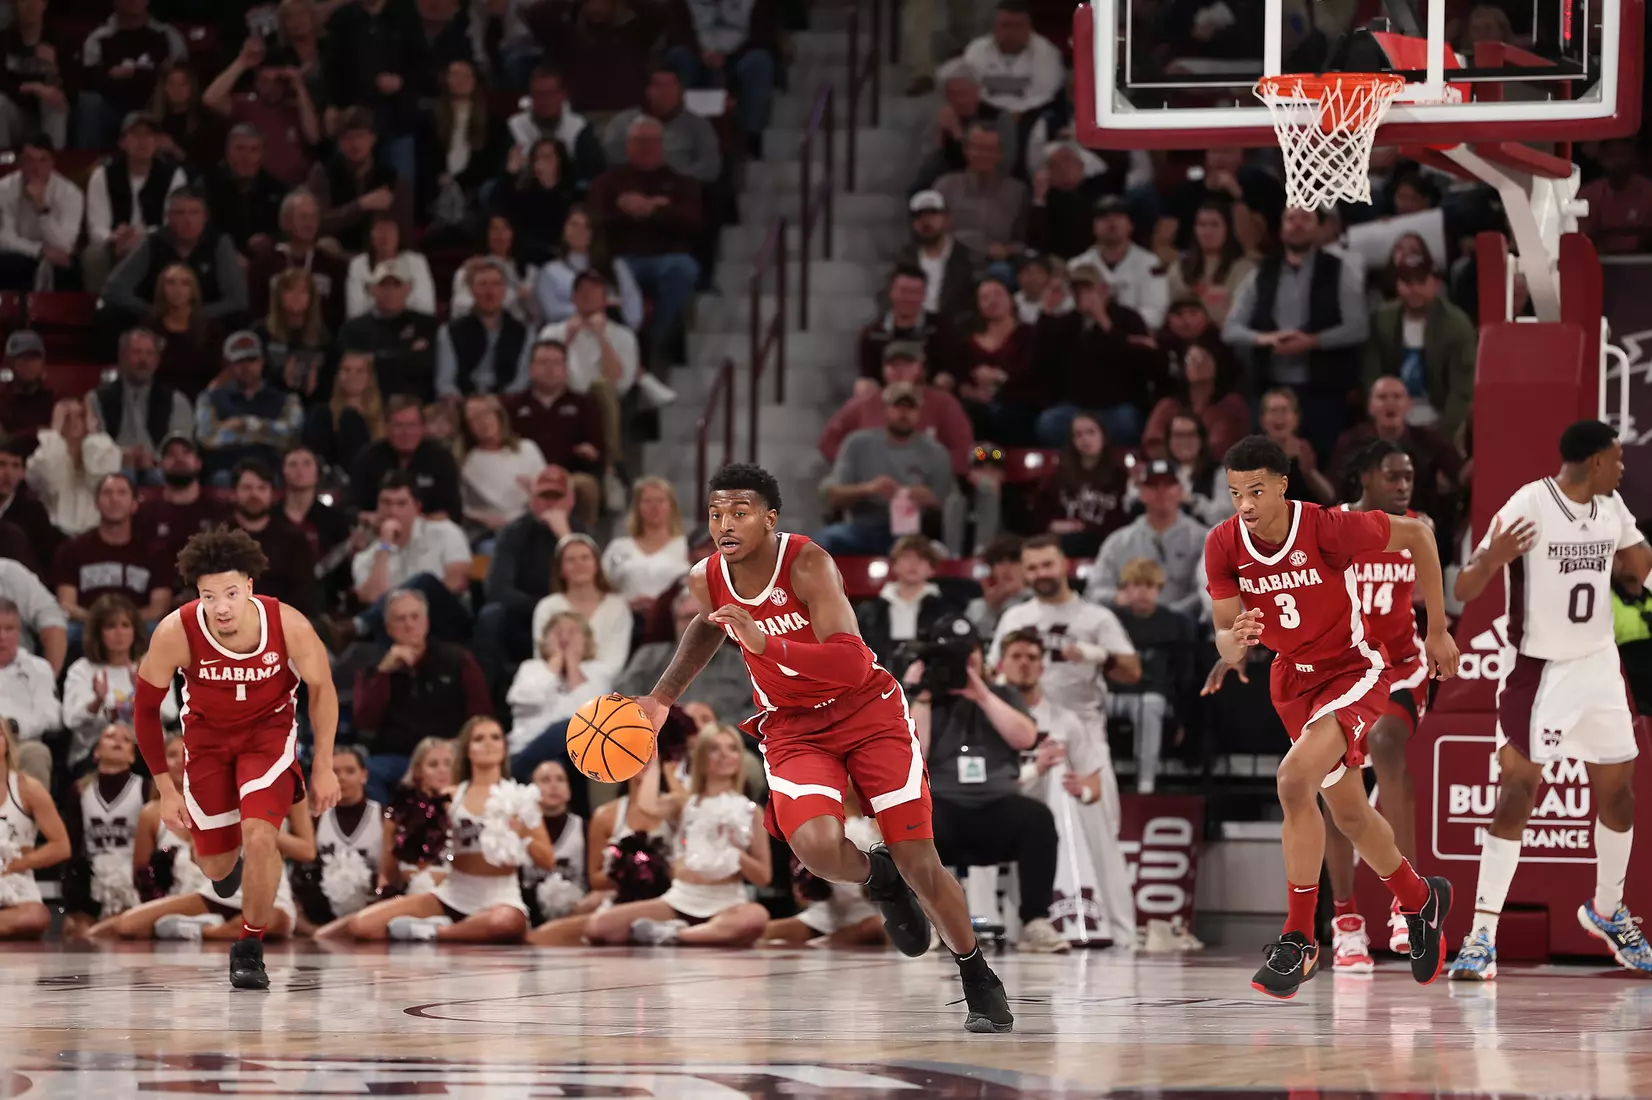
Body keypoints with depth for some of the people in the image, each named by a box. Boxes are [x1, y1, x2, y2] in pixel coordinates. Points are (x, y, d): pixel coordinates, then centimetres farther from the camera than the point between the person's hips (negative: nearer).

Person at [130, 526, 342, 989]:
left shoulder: (289, 627, -30)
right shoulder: (175, 633, -30)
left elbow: (321, 689, -9)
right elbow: (146, 708, -13)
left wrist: (323, 768, -4)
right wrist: (166, 789, -11)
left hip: (269, 729, -1)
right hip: (207, 733, 1)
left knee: (259, 836, -22)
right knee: (216, 865, 10)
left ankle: (250, 948, 0)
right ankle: (232, 859, 50)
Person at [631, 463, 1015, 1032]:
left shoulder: (808, 564, -25)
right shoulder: (706, 580, -8)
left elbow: (853, 665, -36)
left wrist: (766, 643, -46)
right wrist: (662, 697, 18)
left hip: (866, 710, -3)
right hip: (792, 729, 3)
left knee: (920, 864, -5)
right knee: (817, 847, -27)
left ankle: (980, 984, 16)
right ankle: (878, 880, 9)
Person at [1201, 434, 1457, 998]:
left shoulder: (1329, 529, -26)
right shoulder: (1224, 544, -14)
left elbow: (1416, 535, -10)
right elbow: (1225, 642, -9)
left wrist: (1438, 631, -5)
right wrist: (1235, 640, -36)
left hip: (1357, 667, -6)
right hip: (1294, 677, 6)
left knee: (1295, 778, -28)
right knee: (1348, 812, 18)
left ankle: (1298, 940, -19)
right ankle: (1421, 900, 46)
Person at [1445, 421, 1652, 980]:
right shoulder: (1528, 506, -18)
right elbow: (1463, 590, -19)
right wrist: (1492, 559, -40)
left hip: (1599, 666, 6)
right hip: (1540, 670, -6)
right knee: (1517, 792, -11)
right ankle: (1482, 934, -8)